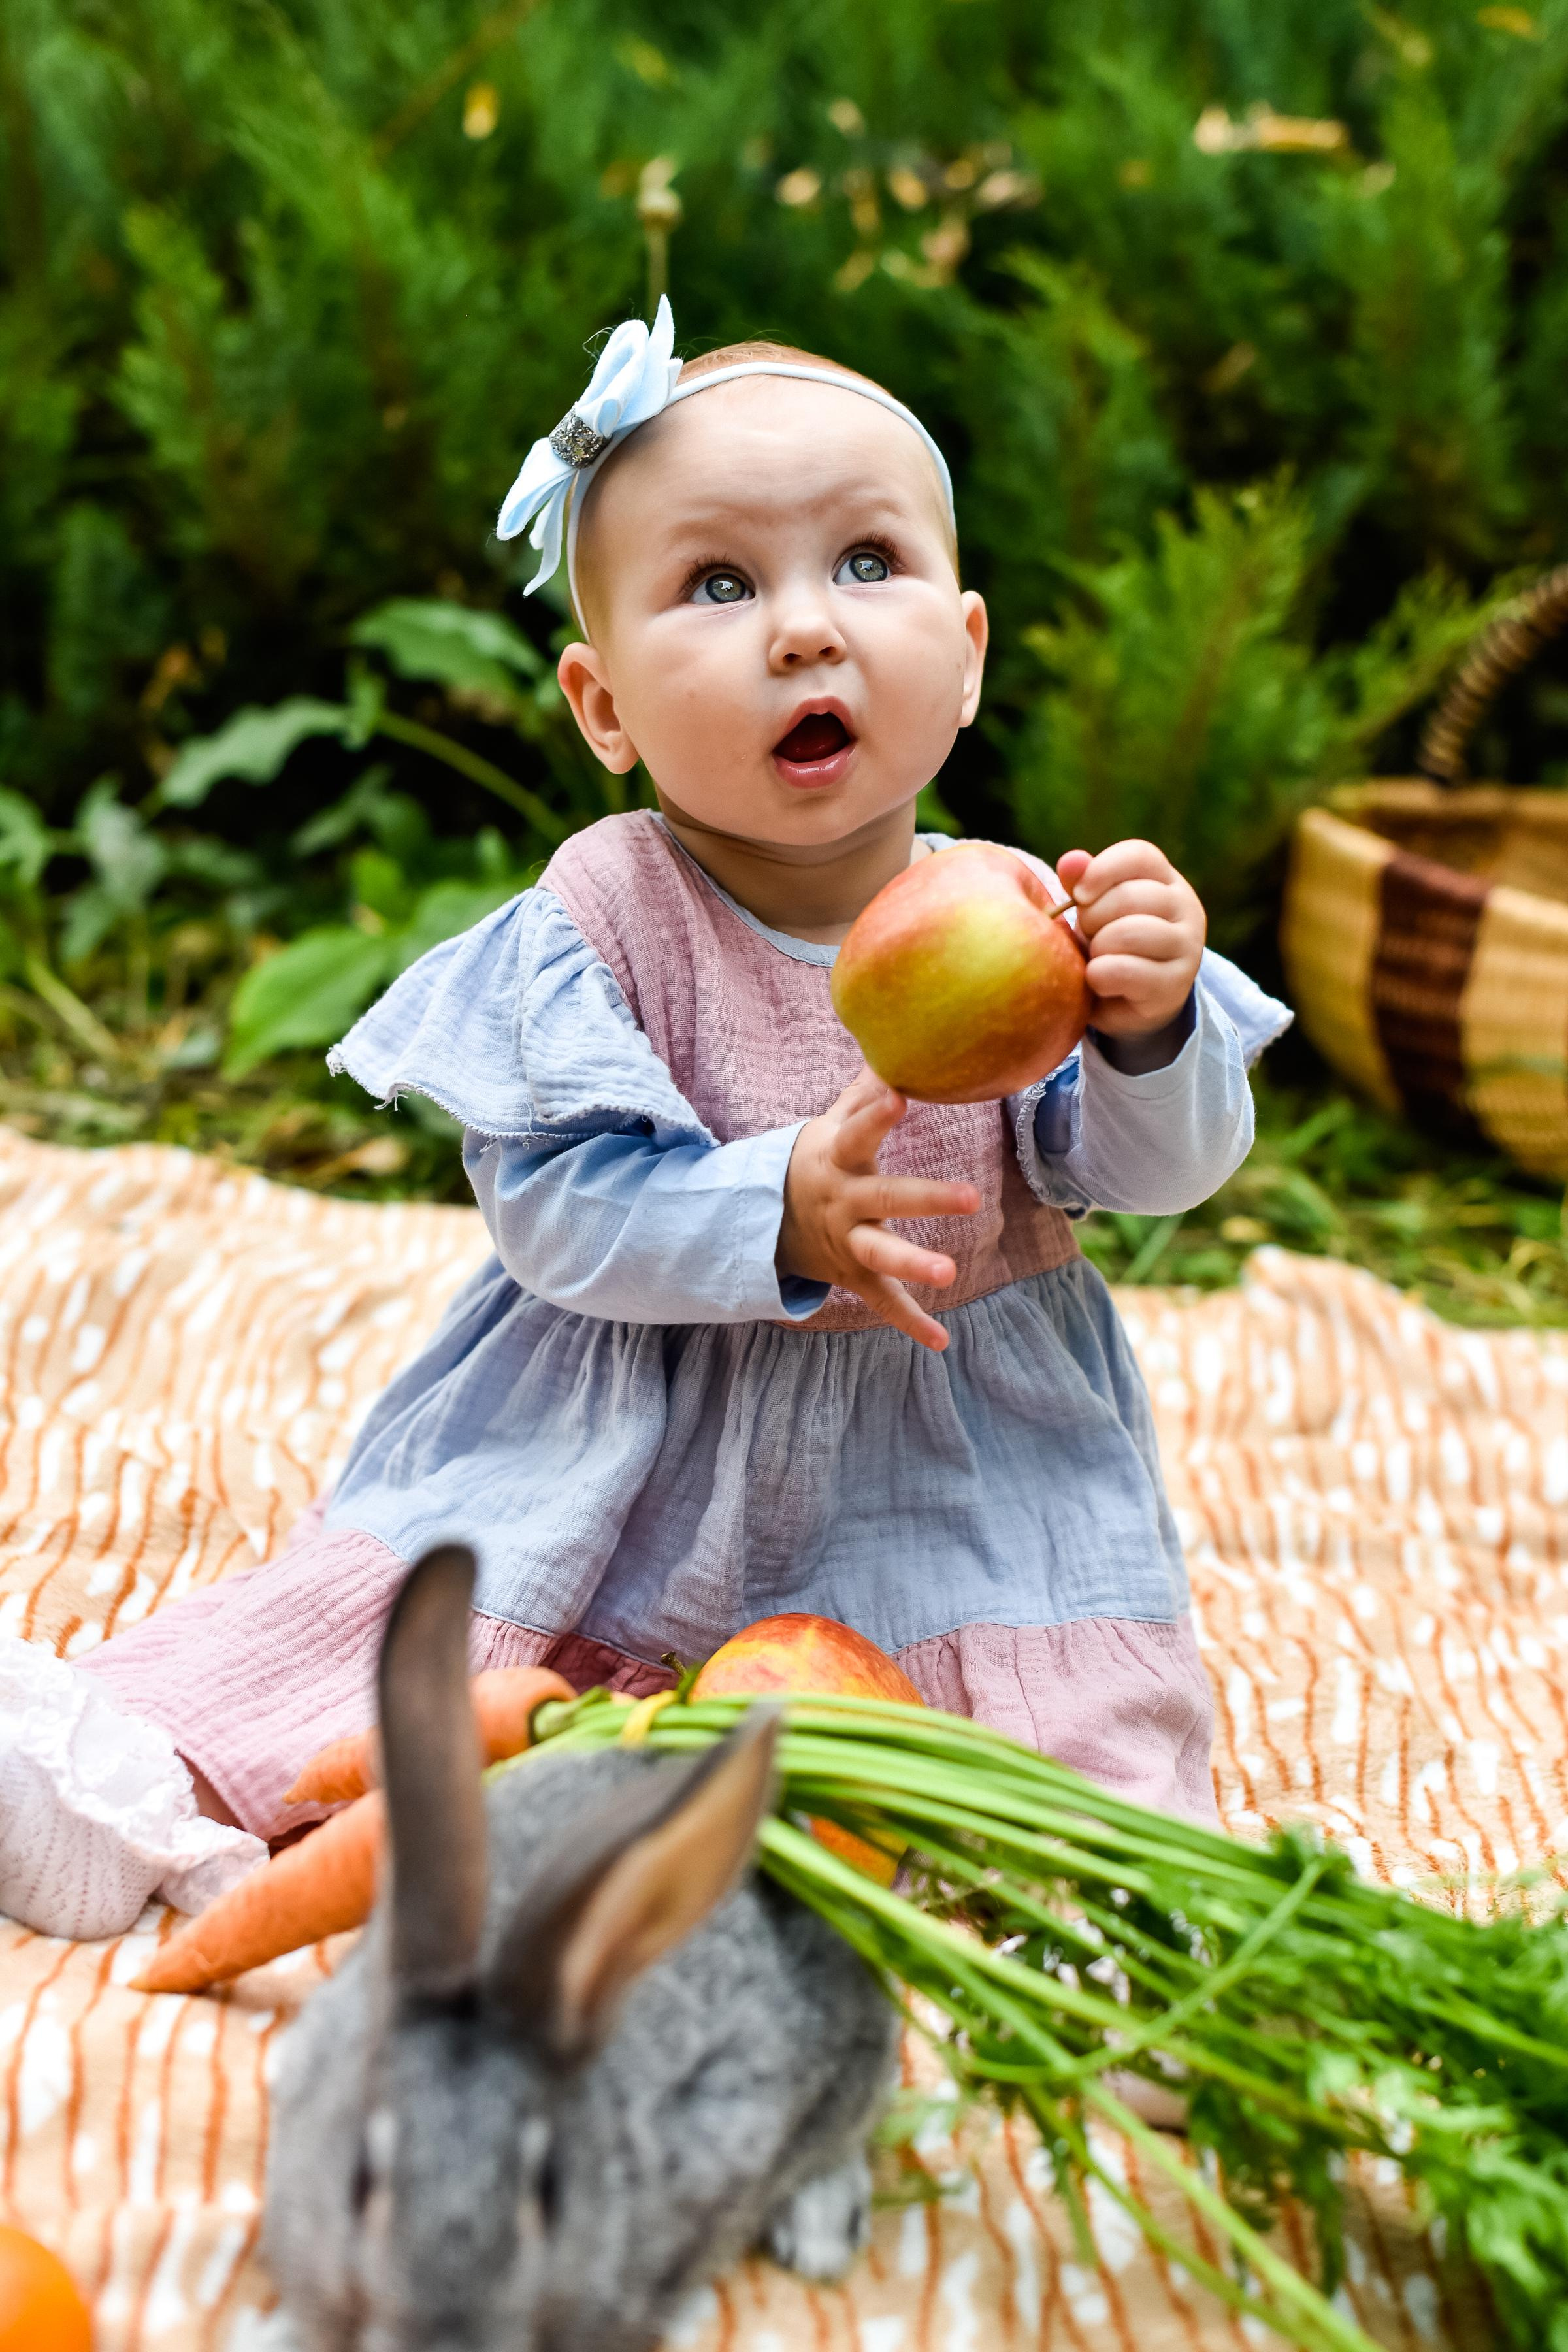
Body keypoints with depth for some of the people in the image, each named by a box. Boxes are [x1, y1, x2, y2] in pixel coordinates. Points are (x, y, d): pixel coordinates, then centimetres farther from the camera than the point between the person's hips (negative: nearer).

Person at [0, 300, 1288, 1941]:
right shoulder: (596, 924, -12)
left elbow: (1169, 1172, -7)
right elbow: (555, 1206, -19)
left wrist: (1151, 1032, -29)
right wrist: (783, 1217, -35)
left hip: (953, 1465, 1)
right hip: (619, 1439, -1)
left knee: (1079, 1681, -17)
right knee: (404, 1585, -6)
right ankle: (159, 1772, 0)